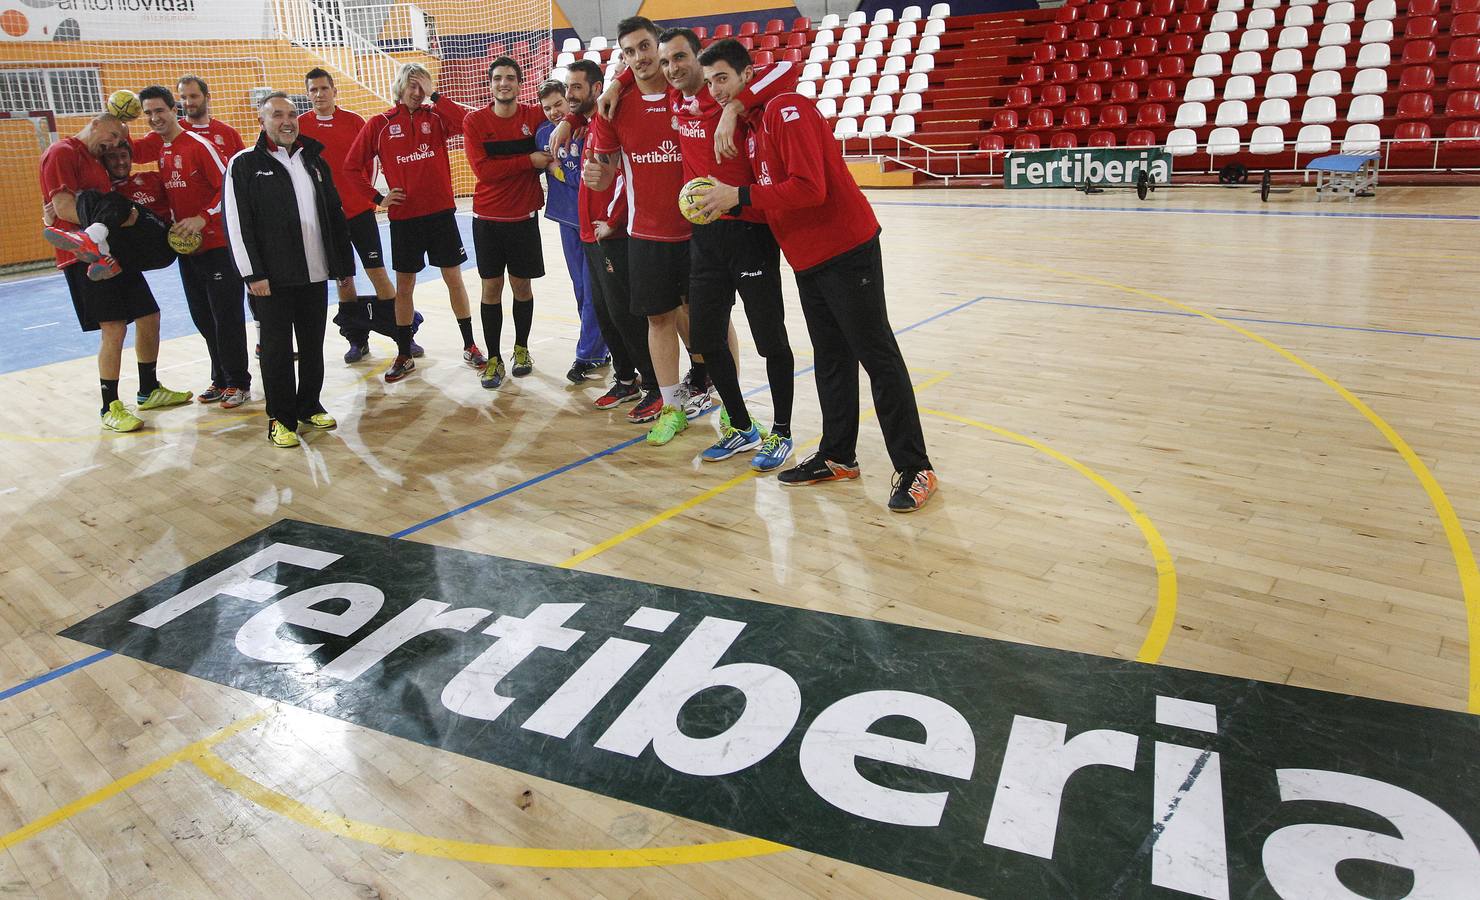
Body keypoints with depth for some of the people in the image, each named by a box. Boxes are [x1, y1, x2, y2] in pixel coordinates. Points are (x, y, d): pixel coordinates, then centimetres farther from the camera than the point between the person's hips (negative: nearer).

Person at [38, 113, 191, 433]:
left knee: (149, 316, 12)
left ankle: (149, 390, 27)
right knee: (114, 328, -12)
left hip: (115, 252, 9)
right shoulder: (62, 152, -6)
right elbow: (64, 207, -16)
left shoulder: (96, 160, 22)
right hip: (86, 255, -9)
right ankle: (110, 408, -2)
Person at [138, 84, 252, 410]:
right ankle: (220, 379, 20)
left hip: (216, 243, -7)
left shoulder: (198, 144, -10)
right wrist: (173, 226, 5)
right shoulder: (157, 150, 11)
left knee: (226, 315, -4)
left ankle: (238, 383, 5)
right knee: (203, 318, 11)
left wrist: (202, 218, -20)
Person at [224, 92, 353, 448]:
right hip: (273, 278, -5)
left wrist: (344, 265, 12)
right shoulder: (245, 165, -4)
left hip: (316, 273, 5)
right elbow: (237, 223, -9)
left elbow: (335, 216, 15)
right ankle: (281, 418, 12)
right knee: (277, 348, 2)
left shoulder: (314, 161, 13)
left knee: (313, 345, 12)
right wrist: (252, 273, -15)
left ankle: (309, 406, 28)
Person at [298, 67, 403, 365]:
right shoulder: (299, 125, 1)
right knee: (343, 278, 8)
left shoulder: (354, 121, 0)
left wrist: (369, 194, -1)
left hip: (359, 209, -1)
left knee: (377, 272, -3)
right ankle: (357, 340, 18)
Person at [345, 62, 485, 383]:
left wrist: (434, 97, -14)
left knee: (454, 279, 5)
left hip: (440, 212, 0)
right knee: (404, 286, 7)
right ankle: (404, 356, 18)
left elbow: (468, 122, -19)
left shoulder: (436, 117, 3)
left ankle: (470, 346, 19)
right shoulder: (379, 124, 2)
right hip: (403, 217, 0)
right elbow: (351, 167, 7)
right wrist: (378, 198, -1)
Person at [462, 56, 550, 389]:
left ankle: (521, 349, 28)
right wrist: (529, 160, -18)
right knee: (491, 287, 3)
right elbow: (482, 169, -14)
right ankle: (494, 359, 12)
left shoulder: (534, 115, -1)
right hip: (487, 219, -1)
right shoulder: (475, 121, -4)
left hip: (524, 217, 1)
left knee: (521, 286, 8)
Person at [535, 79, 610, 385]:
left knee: (592, 289, -3)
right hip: (568, 218, 6)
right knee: (581, 288, 11)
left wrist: (560, 169, -11)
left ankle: (587, 354, 6)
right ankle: (599, 349, 22)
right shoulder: (543, 133, 5)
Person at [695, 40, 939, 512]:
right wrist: (726, 205, -1)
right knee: (831, 359, 14)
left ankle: (915, 469, 0)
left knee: (877, 356, -6)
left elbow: (809, 188, -24)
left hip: (846, 251, -9)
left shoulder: (787, 109, -14)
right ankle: (838, 457, 24)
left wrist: (739, 196, -19)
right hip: (807, 259, 9)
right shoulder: (753, 124, 15)